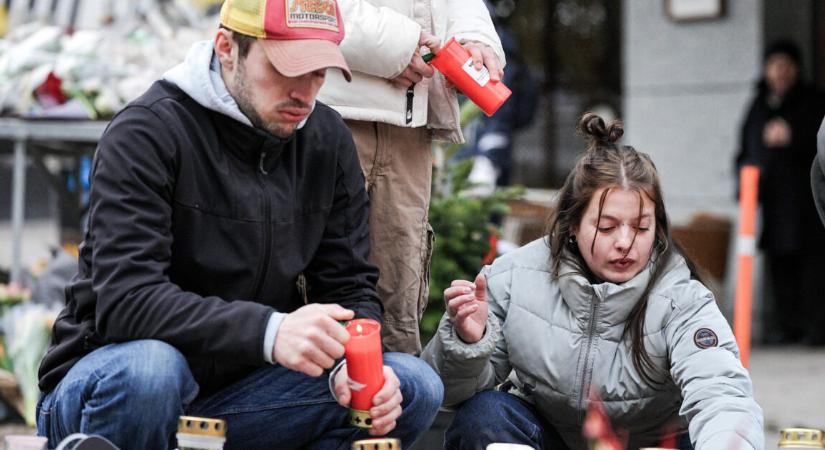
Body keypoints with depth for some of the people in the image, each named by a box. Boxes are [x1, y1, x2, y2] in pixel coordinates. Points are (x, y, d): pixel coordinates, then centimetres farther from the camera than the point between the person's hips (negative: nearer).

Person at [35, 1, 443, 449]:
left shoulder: (327, 140, 4)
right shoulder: (147, 131, -14)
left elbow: (349, 287, 5)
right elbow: (125, 301, -26)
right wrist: (269, 331, -40)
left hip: (239, 389, 6)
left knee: (413, 386, -12)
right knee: (146, 369, -40)